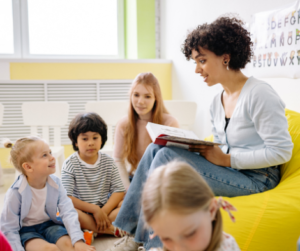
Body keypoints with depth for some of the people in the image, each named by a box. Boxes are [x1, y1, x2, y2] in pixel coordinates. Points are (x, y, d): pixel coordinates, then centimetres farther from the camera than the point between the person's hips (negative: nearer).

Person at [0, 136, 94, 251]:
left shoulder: (55, 183, -11)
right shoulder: (15, 193, -21)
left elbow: (68, 212, -17)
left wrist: (78, 240, -29)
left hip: (49, 224, 4)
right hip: (26, 230, -3)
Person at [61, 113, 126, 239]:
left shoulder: (108, 162, 3)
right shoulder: (70, 164, -6)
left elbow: (119, 190, -3)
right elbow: (66, 198, -15)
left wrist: (104, 211, -19)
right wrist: (95, 209, -20)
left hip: (106, 207, 3)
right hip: (82, 211, -2)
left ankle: (92, 231, -23)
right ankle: (112, 230, -24)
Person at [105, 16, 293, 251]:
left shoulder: (259, 94, -15)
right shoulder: (217, 102, 11)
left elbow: (281, 151, -18)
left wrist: (227, 159, -19)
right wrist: (204, 151, -5)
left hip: (254, 178, -8)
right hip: (229, 170, 8)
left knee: (168, 156, -22)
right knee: (156, 149, -7)